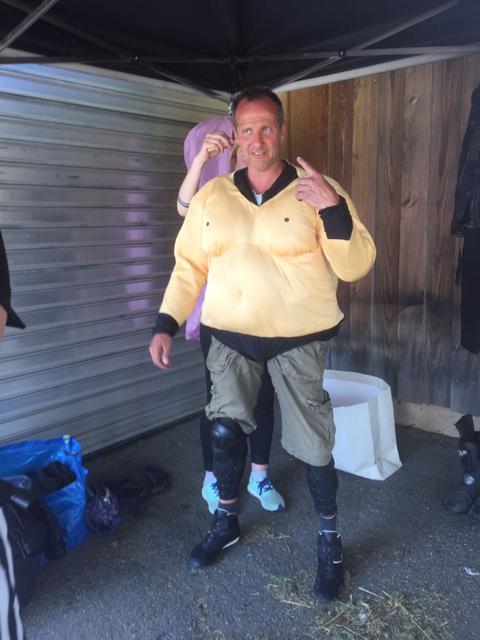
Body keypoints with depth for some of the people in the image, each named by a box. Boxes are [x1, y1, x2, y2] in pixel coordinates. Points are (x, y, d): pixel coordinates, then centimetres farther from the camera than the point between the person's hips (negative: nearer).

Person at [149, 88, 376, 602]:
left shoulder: (318, 191, -4)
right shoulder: (211, 196, 5)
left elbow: (355, 267, -10)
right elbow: (189, 266, 9)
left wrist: (334, 209, -25)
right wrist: (166, 324, 2)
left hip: (298, 341, -2)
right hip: (231, 338, 3)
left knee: (312, 444, 2)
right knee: (224, 430, 6)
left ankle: (330, 538, 27)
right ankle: (226, 522, 33)